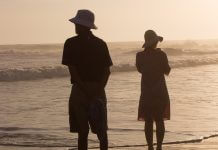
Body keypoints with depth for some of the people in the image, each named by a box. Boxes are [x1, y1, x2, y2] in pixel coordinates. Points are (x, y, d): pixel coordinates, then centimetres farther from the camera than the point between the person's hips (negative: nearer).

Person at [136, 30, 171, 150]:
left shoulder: (140, 55, -4)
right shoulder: (161, 55, -10)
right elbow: (167, 71, 0)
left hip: (146, 92, 1)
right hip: (160, 92, -1)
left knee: (148, 121, 6)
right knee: (159, 120, 5)